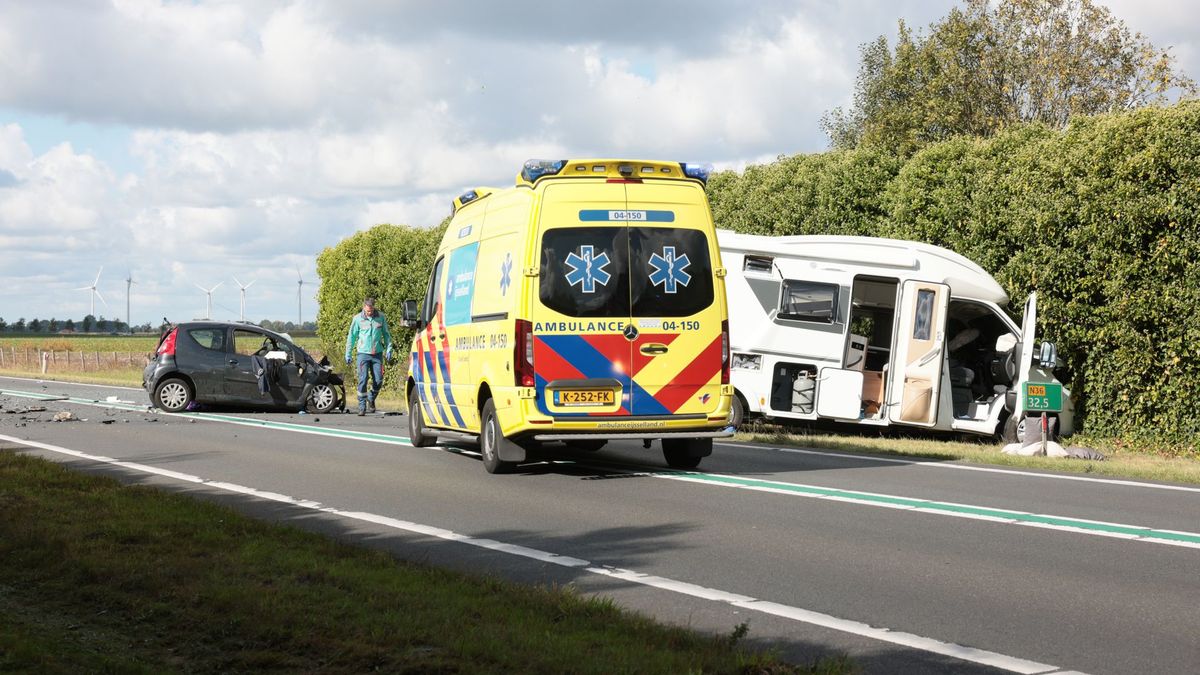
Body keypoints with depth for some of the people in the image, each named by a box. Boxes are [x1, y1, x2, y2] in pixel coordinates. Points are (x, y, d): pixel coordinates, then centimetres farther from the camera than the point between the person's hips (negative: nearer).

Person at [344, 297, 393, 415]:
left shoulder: (381, 317, 3)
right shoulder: (357, 319, -1)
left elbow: (386, 334, 12)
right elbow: (351, 336, 6)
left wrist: (388, 349, 4)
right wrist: (348, 354, 6)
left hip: (377, 353, 2)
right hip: (363, 353, -2)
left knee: (378, 380, -1)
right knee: (363, 380, -9)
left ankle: (371, 399, 27)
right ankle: (362, 407, -5)